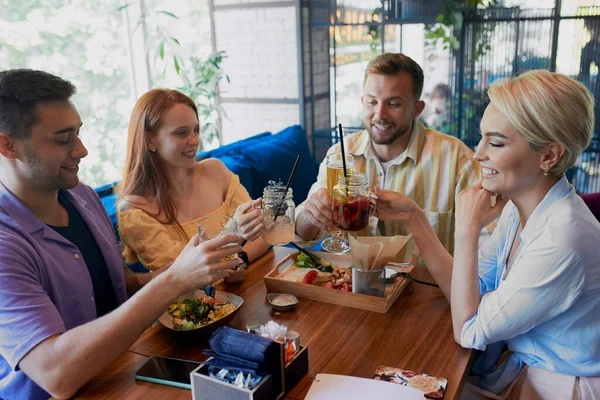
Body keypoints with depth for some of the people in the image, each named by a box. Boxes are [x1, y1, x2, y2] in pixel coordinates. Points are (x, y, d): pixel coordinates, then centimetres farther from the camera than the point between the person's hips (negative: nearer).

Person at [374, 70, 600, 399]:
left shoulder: (562, 238, -30)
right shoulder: (517, 209, -5)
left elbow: (467, 332, -22)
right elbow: (469, 289, -3)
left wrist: (467, 231, -24)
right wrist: (413, 216, -8)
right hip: (520, 361, 6)